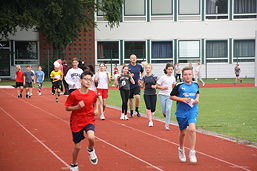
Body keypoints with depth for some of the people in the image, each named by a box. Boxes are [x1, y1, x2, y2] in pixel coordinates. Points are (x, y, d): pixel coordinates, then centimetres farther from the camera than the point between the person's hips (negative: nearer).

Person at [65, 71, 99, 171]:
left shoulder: (93, 94, -6)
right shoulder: (74, 94, -16)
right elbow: (67, 108, -7)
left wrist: (96, 109, -2)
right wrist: (77, 107, -23)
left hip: (89, 120, 1)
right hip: (76, 122, -1)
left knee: (91, 137, -30)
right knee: (77, 146, 7)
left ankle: (91, 150, 6)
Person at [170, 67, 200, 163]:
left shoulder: (196, 85, 2)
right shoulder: (179, 86, -7)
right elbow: (172, 96, -2)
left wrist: (197, 99, 1)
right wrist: (182, 99, -14)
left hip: (192, 111, 1)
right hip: (181, 112, -1)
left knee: (192, 129, -20)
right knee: (182, 132, 12)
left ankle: (192, 152, -13)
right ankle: (181, 149, 38)